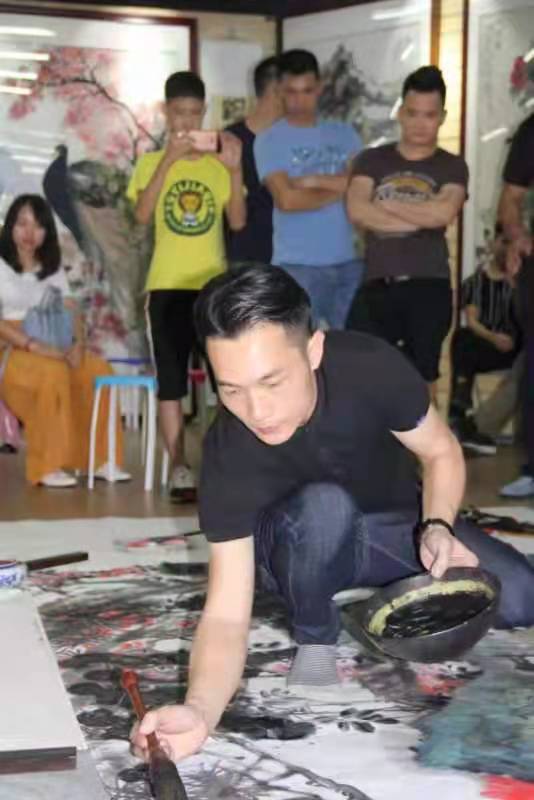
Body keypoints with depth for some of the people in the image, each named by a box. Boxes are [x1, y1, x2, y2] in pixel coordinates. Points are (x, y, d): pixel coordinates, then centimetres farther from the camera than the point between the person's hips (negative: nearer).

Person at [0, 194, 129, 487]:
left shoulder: (52, 267, 17)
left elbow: (72, 311, 7)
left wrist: (78, 344, -14)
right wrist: (33, 345, -24)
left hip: (51, 348, 5)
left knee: (99, 371, -23)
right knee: (53, 373, -36)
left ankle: (99, 459, -17)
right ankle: (46, 466, -31)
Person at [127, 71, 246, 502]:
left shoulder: (219, 163, 7)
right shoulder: (152, 162, 4)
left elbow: (238, 221, -3)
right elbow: (142, 215, -12)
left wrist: (236, 169, -15)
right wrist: (169, 159, -19)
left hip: (214, 284, 1)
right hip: (168, 285, -1)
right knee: (171, 381, 0)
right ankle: (179, 467, 5)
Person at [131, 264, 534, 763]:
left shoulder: (369, 366, -30)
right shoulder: (227, 457, -33)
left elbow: (442, 452, -10)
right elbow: (226, 614, -34)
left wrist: (437, 527, -30)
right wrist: (200, 709, -54)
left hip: (394, 526, 3)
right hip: (304, 550, -2)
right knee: (324, 505, -38)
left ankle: (375, 600, 7)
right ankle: (315, 641, -8)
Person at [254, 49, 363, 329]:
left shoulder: (344, 134, 11)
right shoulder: (269, 141, -2)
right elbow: (287, 200, -14)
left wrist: (316, 180, -10)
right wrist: (340, 189, -3)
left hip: (349, 262, 4)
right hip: (297, 265, -4)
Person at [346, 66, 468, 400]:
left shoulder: (452, 166, 7)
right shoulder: (372, 160, 11)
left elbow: (443, 213, -14)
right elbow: (357, 211, -7)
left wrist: (386, 204, -5)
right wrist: (420, 218, -10)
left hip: (428, 286, -1)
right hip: (378, 285, 1)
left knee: (423, 377, 6)